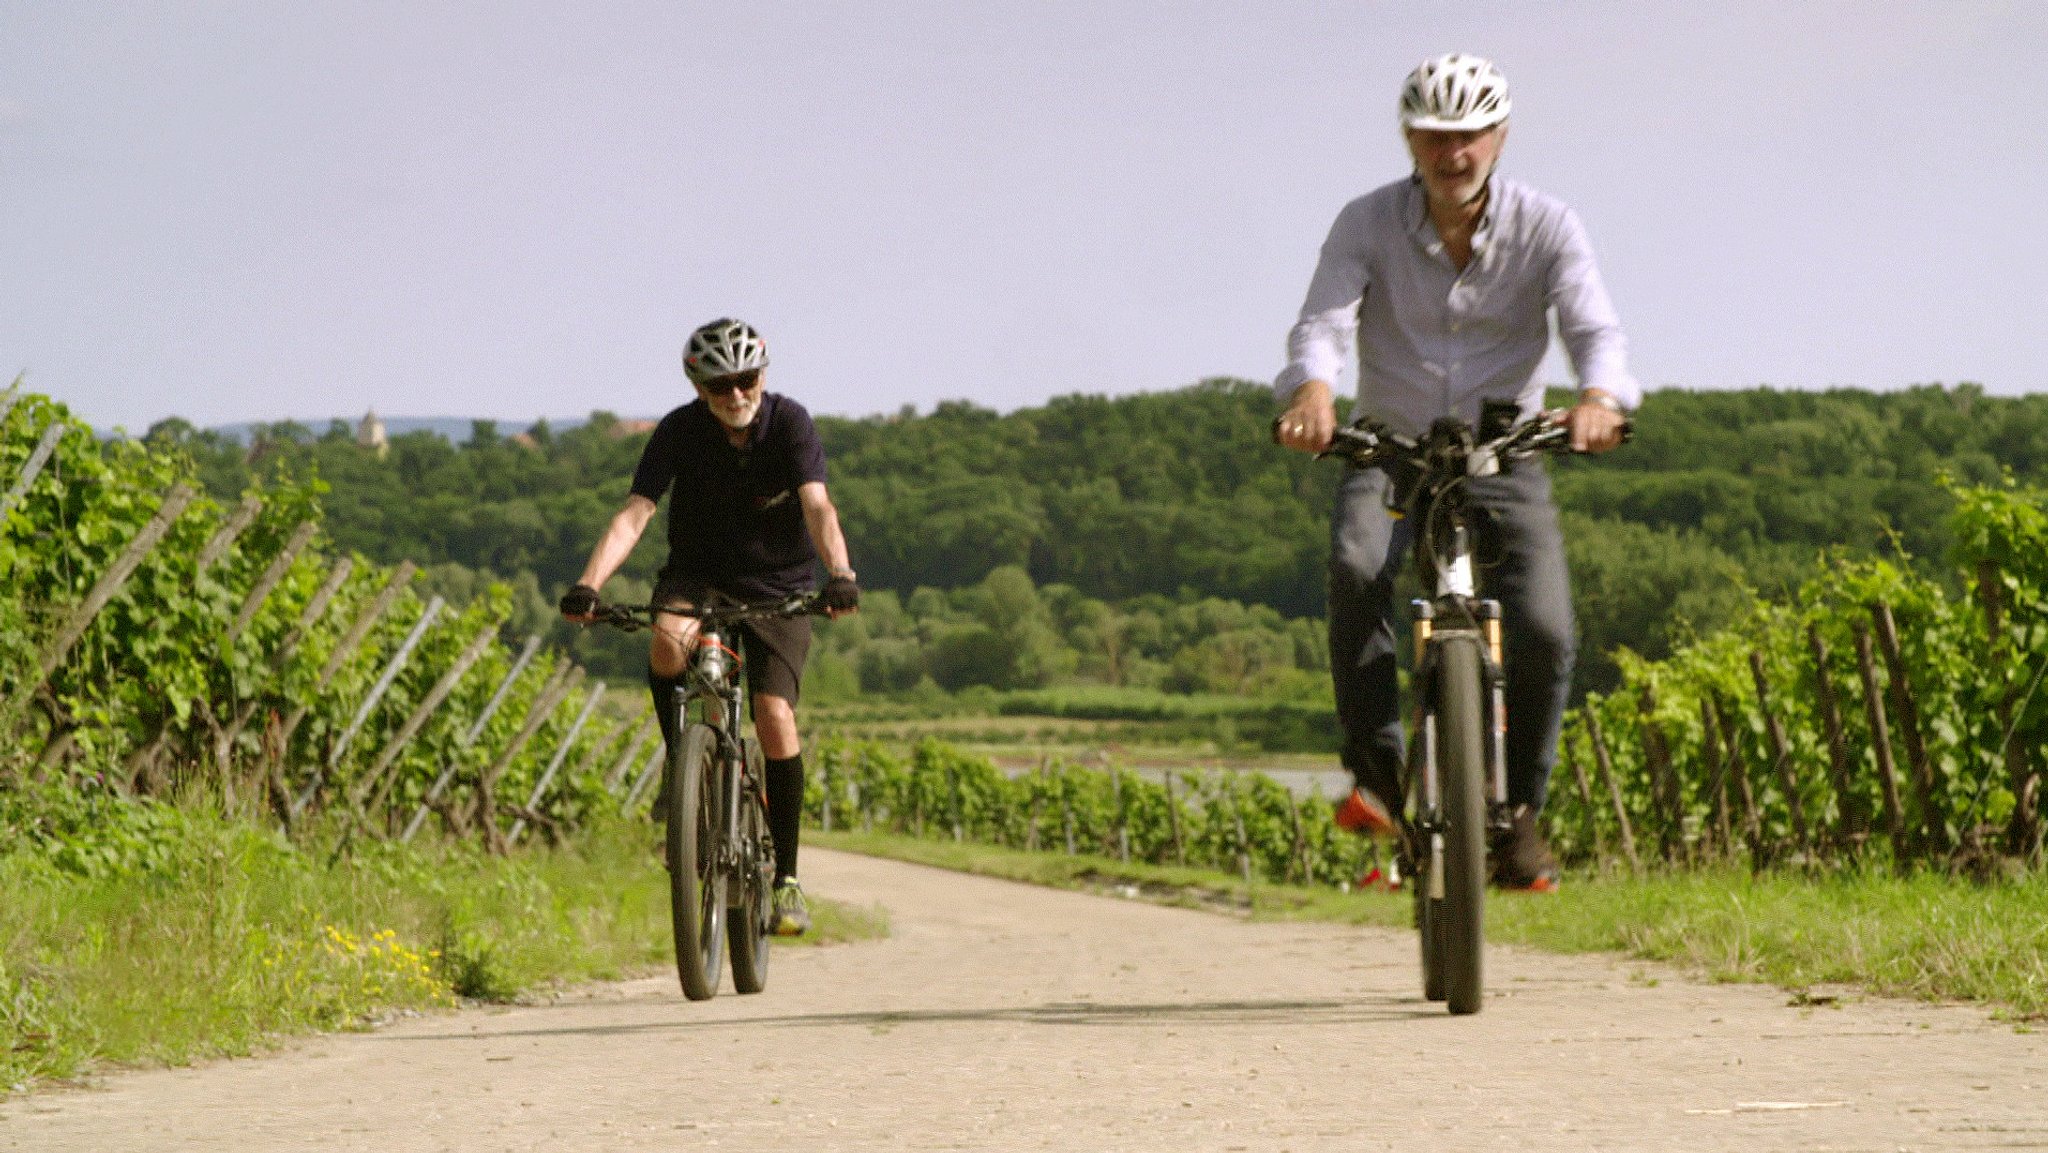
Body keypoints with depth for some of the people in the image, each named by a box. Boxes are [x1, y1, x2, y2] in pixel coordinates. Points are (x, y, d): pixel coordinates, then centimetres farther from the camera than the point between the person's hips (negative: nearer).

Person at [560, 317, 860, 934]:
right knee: (668, 644, -34)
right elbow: (635, 512, -24)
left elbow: (817, 505, -31)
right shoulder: (680, 431, -16)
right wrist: (587, 584, -40)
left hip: (777, 582, -1)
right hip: (698, 574, 1)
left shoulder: (790, 423, -18)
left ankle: (786, 876, -4)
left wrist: (839, 574, -50)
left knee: (774, 715, -17)